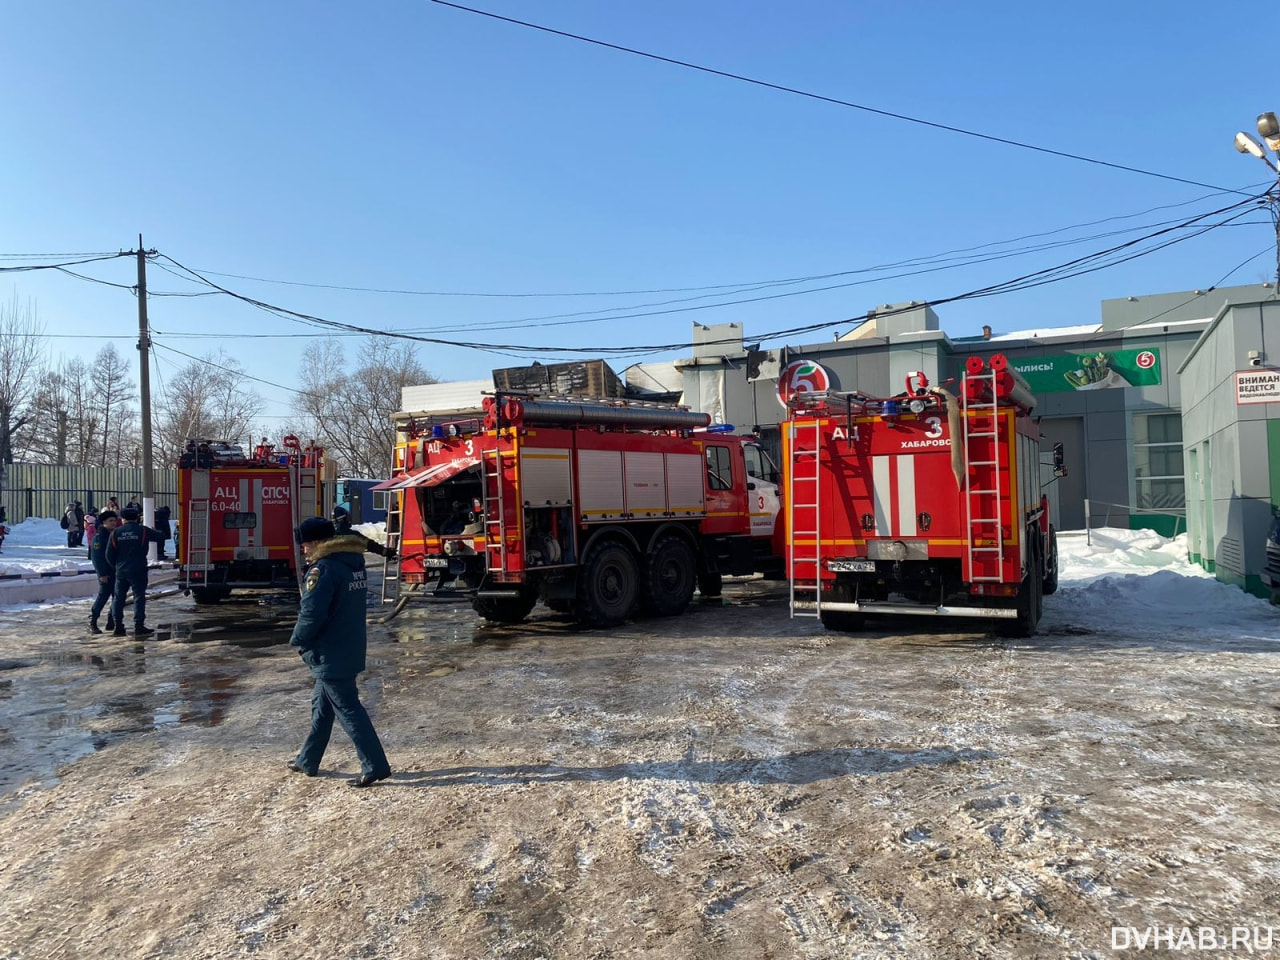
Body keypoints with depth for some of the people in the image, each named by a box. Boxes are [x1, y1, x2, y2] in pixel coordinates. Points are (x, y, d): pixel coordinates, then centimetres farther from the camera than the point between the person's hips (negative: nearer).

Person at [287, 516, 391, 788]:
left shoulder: (323, 569, -20)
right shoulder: (353, 563, 9)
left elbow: (312, 613, -23)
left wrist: (298, 640, -6)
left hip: (330, 654, -9)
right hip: (351, 649, 9)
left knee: (347, 709, -3)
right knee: (321, 705, 20)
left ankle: (375, 766, -1)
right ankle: (307, 761, 33)